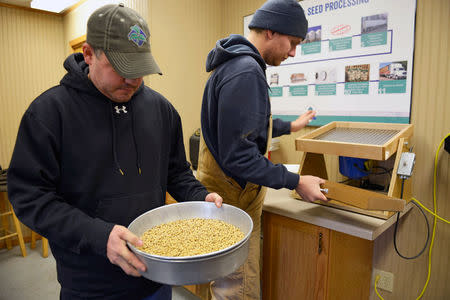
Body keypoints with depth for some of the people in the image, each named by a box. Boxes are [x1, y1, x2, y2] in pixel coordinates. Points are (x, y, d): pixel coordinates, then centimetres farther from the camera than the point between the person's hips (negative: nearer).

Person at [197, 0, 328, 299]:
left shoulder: (237, 63, 14)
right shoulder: (245, 72, -21)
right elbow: (238, 157, -25)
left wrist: (290, 126, 31)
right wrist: (296, 182, -17)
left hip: (233, 197, 10)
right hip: (233, 206, -10)